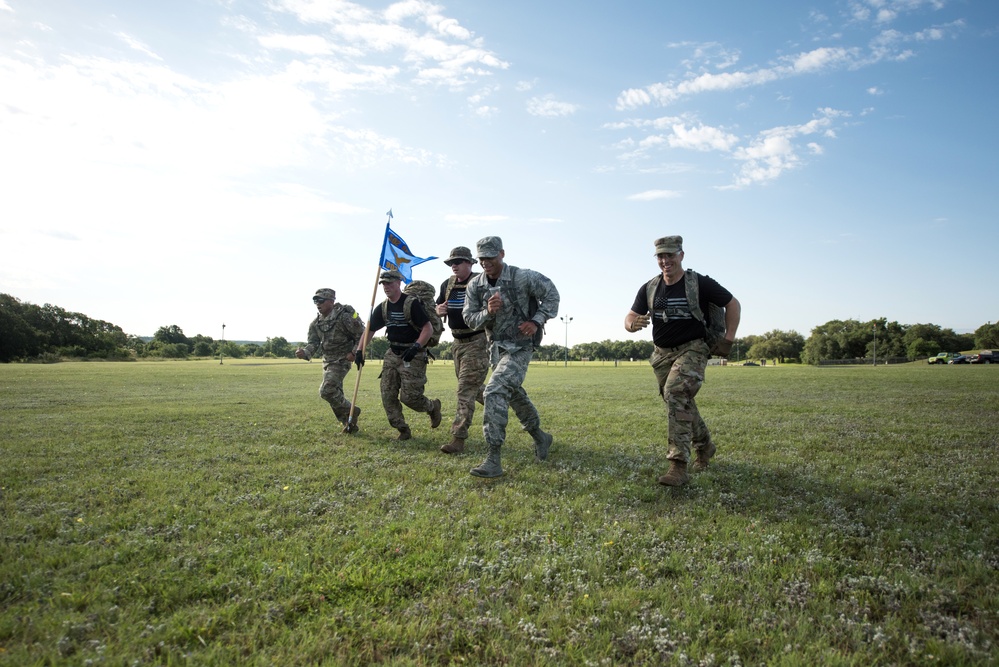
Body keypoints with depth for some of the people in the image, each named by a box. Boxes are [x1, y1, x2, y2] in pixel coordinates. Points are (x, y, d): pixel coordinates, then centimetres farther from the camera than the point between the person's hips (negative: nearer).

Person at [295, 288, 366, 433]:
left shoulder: (344, 316, -17)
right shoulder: (316, 323, 4)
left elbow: (361, 336, -12)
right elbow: (313, 342, 1)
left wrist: (354, 352, -20)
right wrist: (305, 352, -19)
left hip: (341, 360, -8)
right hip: (327, 360, 8)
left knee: (327, 391, -18)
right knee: (335, 393, 10)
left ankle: (351, 412, 1)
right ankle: (349, 423, 23)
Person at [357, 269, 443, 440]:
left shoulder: (412, 303, -12)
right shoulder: (382, 308, 7)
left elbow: (428, 328, -15)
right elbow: (370, 330, 14)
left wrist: (416, 347, -25)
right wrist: (360, 351, 3)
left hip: (413, 355, -7)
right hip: (392, 354, 7)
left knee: (409, 396, -10)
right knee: (388, 395, 0)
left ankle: (433, 406, 21)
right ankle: (403, 431, 12)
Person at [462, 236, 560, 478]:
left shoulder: (522, 277, -15)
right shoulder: (475, 285, -1)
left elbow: (551, 294, -5)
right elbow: (469, 318, -1)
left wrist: (537, 321, -14)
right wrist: (487, 312, -21)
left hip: (519, 348, -7)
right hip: (496, 348, 7)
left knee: (494, 391, -21)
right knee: (515, 396, 20)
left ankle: (493, 460, -18)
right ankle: (540, 437, 44)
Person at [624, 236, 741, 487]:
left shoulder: (700, 283, -10)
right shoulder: (649, 288, 1)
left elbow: (733, 304, -1)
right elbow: (630, 317, -1)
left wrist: (728, 340, -6)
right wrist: (632, 323, -26)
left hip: (692, 350, -5)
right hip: (662, 353, 6)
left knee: (675, 395, -26)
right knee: (682, 404, 16)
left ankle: (678, 466, -26)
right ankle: (704, 446, 43)